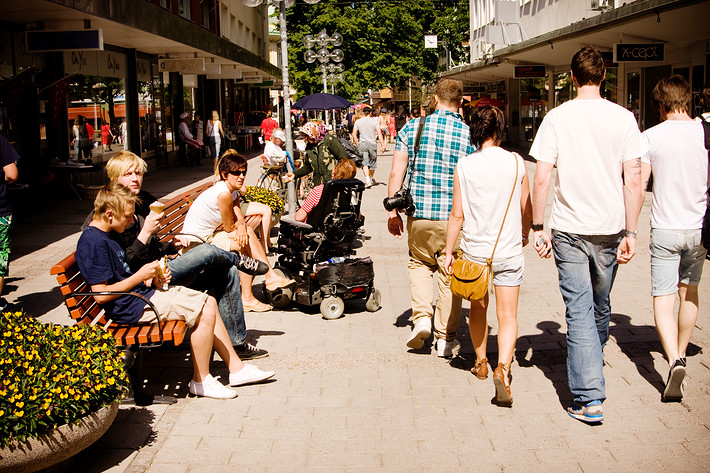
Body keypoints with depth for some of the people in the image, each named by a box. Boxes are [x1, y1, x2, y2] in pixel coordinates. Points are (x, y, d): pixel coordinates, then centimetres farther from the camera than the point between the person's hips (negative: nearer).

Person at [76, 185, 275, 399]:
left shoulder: (104, 237, 13)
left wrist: (152, 280, 3)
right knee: (206, 312, -17)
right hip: (132, 307, -11)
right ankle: (201, 380, -3)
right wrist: (140, 276, -17)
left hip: (142, 293, 11)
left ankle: (236, 367, 15)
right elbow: (101, 294, -23)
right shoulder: (93, 243, -19)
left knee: (209, 303, 9)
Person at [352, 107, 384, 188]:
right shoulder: (374, 121, -2)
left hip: (362, 144, 0)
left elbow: (354, 135, 4)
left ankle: (368, 181, -21)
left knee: (364, 163, -5)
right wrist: (382, 145, -5)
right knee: (372, 162, 17)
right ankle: (371, 178, 35)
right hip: (372, 144, 0)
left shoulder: (358, 122, 2)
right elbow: (379, 134, -7)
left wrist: (357, 144, 16)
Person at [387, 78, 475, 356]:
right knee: (450, 274, 11)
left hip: (419, 214, 1)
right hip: (455, 217, -1)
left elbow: (396, 173, -2)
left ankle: (422, 317, 7)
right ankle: (445, 339, 18)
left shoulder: (412, 128, -1)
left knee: (419, 263, 25)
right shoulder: (469, 134, -4)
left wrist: (393, 212, 7)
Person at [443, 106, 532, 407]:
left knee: (477, 308, 21)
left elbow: (457, 215, -6)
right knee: (507, 314, 2)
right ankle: (503, 366, -18)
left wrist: (449, 251, 4)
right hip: (509, 250, 0)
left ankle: (481, 363, 35)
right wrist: (525, 234, 24)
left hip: (475, 249, 1)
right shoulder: (516, 162, -4)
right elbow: (527, 209, 4)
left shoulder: (465, 165, -7)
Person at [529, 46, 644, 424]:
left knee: (579, 311, 0)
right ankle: (594, 362, 42)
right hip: (610, 228, 2)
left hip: (569, 229, -2)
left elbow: (541, 179, -8)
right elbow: (633, 182, -6)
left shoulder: (557, 117, -5)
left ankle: (589, 398, -4)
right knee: (600, 306, 21)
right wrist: (630, 232, -1)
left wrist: (537, 227, 1)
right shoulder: (623, 117, -3)